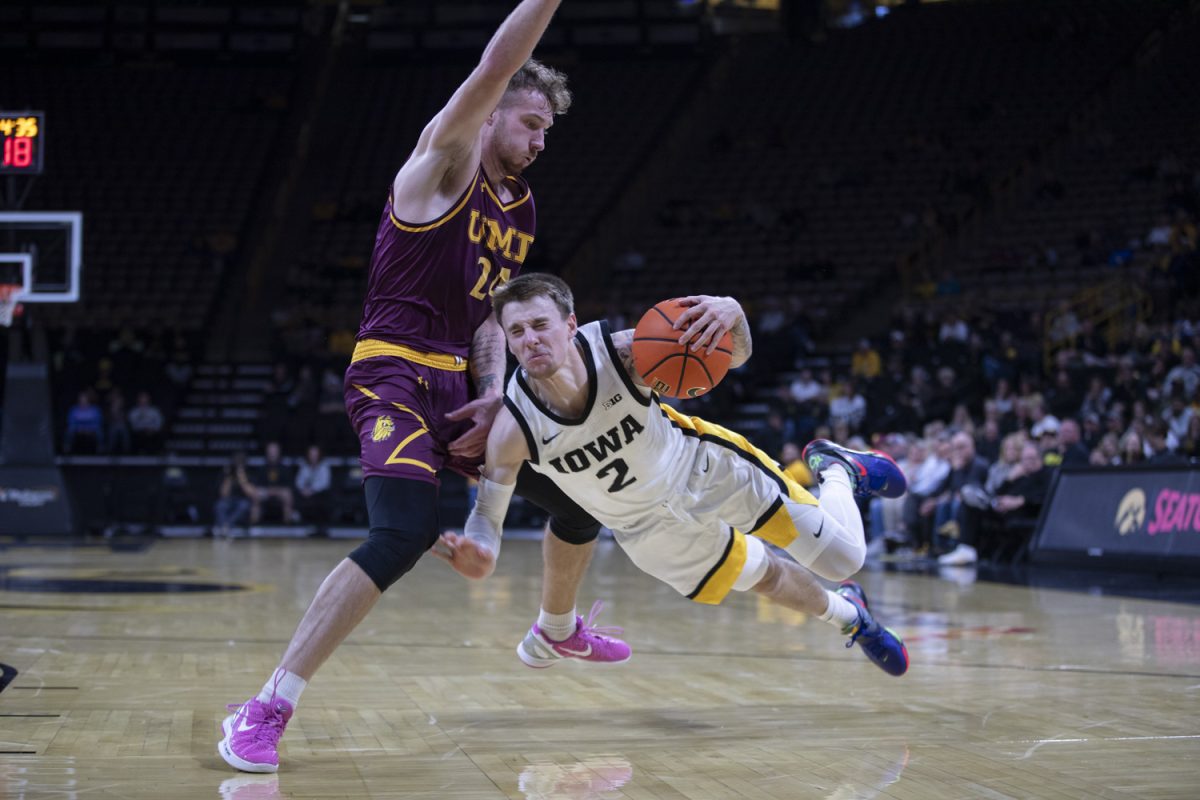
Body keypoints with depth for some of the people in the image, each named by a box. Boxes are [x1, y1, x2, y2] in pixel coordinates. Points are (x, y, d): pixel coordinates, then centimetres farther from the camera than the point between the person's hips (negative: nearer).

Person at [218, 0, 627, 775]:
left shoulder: (521, 210, 16)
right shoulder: (445, 164, -7)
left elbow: (489, 312, 15)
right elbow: (495, 69, -22)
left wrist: (495, 393, -1)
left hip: (459, 383, 9)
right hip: (396, 375, -9)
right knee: (404, 535, -28)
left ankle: (560, 629, 46)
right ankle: (267, 709, -24)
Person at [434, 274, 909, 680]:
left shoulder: (622, 353, -33)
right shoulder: (513, 429, -32)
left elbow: (734, 357, -23)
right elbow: (487, 517, -21)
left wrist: (731, 313, -48)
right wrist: (476, 556, -47)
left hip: (704, 466, -1)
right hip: (648, 526, 1)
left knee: (845, 557, 3)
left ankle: (836, 469, 37)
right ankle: (849, 617, 49)